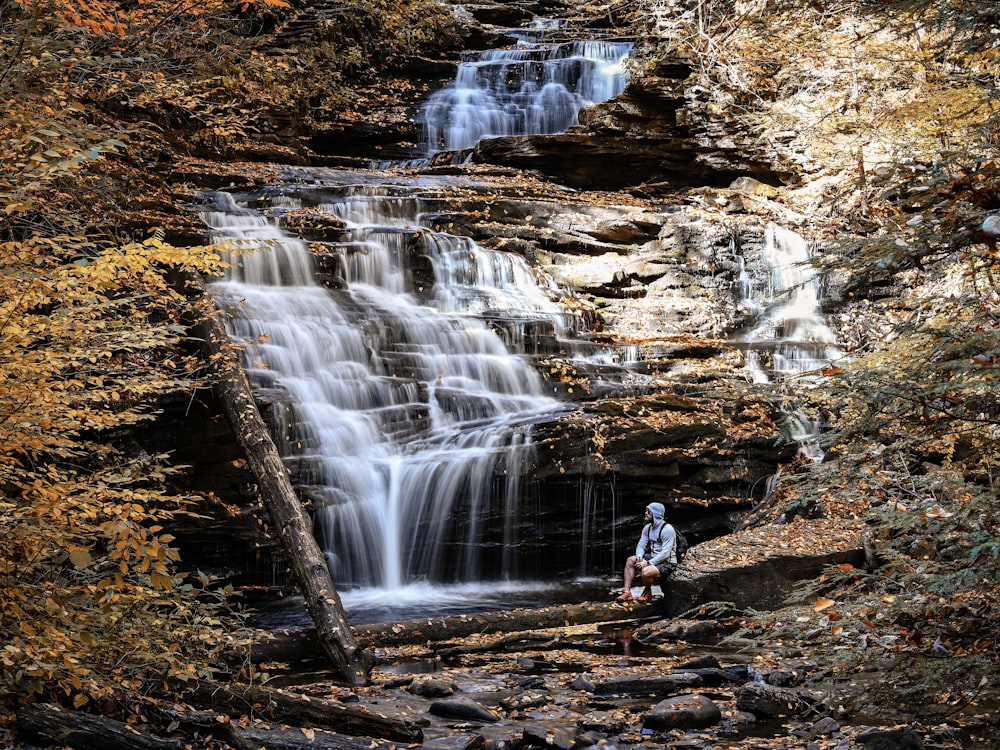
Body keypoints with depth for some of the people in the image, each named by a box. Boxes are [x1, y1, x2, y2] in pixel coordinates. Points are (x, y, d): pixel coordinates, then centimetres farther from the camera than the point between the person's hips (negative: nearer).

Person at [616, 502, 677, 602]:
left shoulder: (667, 529, -20)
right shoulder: (648, 528, 7)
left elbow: (665, 553, -25)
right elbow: (641, 545, 10)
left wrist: (648, 563, -27)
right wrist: (639, 556, -14)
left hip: (667, 563, -9)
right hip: (653, 558, 9)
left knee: (646, 571, -33)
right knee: (630, 560, -5)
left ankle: (647, 593, -1)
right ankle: (627, 592, -5)